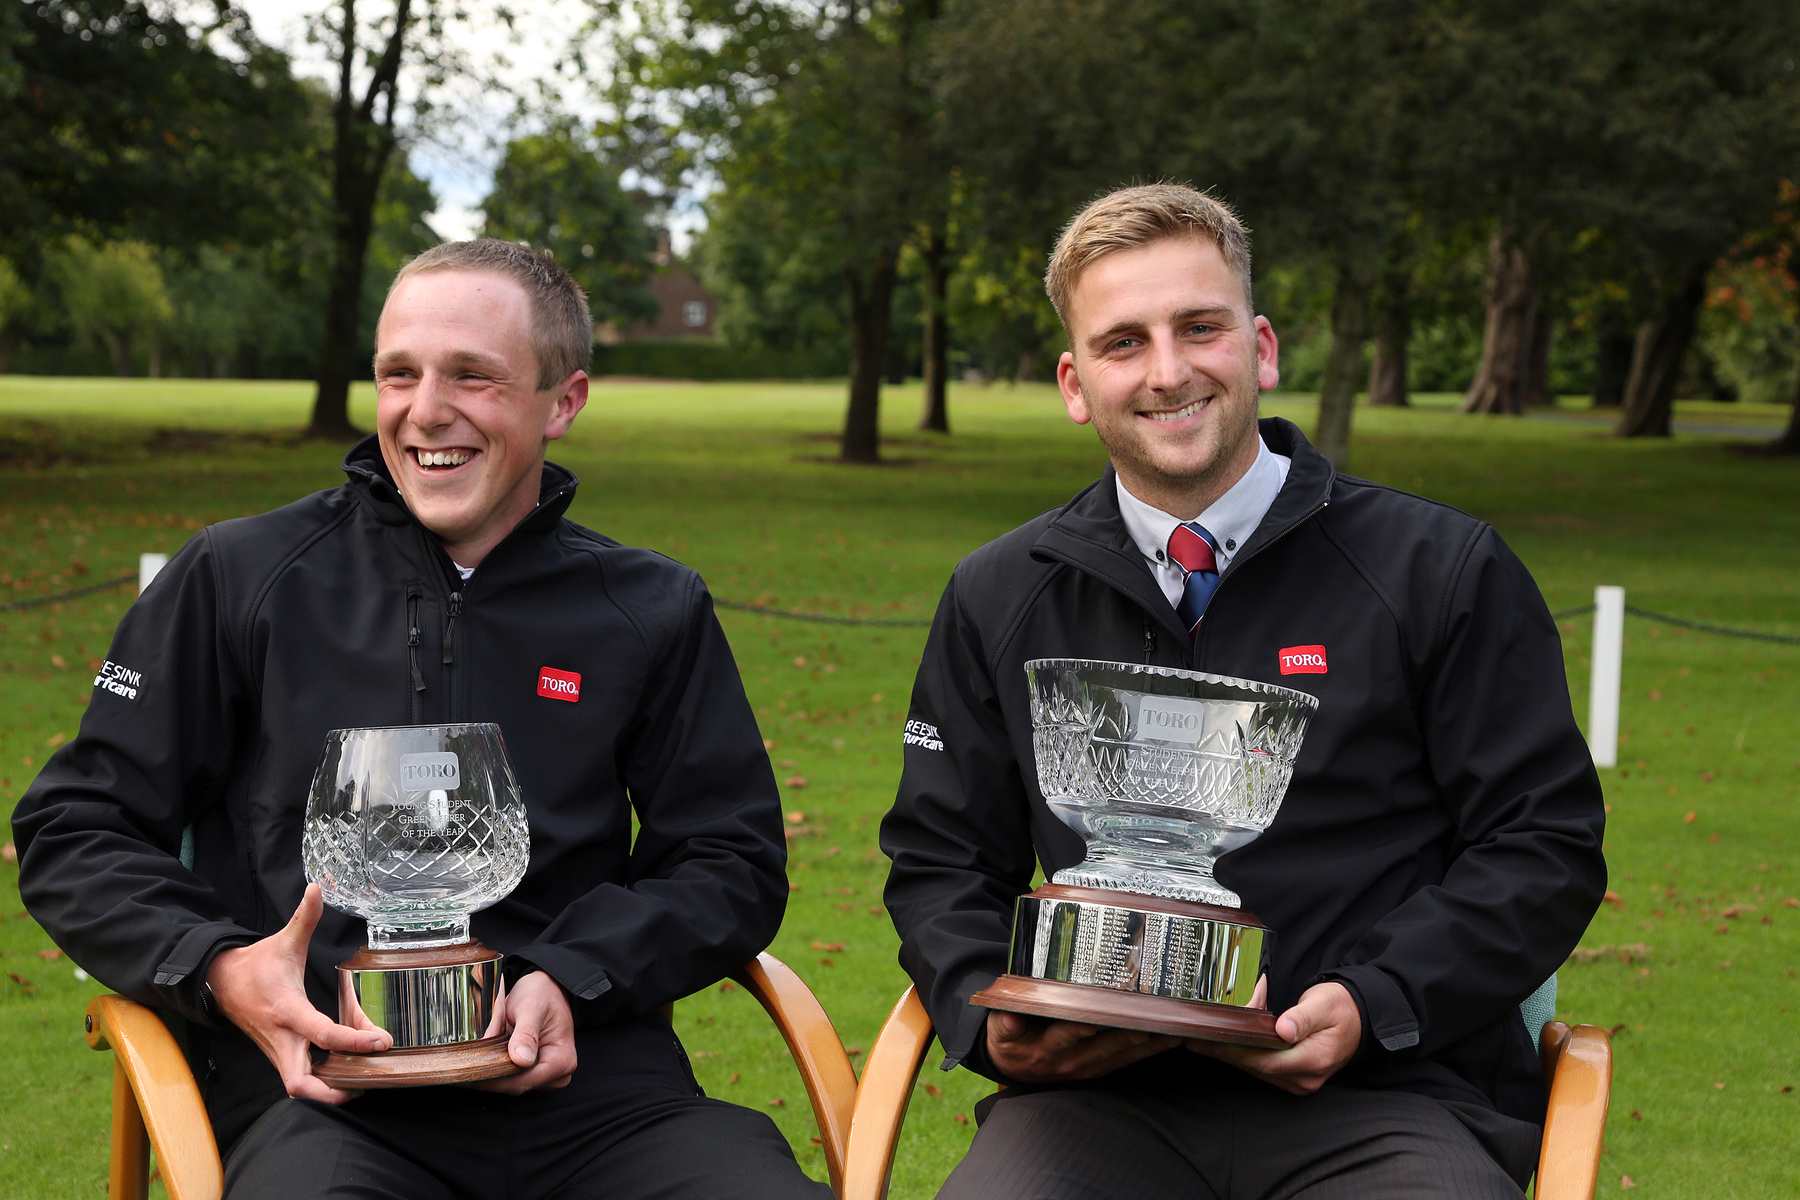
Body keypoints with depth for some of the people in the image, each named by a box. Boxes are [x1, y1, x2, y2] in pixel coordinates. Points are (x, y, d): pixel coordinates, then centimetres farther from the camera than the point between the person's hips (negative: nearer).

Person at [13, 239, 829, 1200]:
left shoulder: (651, 613, 15)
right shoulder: (239, 579, 11)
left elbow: (732, 859, 16)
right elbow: (73, 829, 13)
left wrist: (573, 980, -4)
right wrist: (219, 970, -7)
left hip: (583, 1074, 3)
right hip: (311, 1079, -3)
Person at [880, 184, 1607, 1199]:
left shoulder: (1443, 573, 5)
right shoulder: (998, 600, 14)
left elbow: (1544, 844, 4)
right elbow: (941, 860, 19)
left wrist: (1371, 1009, -10)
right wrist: (991, 1019, -2)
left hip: (1382, 1099, 0)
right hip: (1100, 1093, 1)